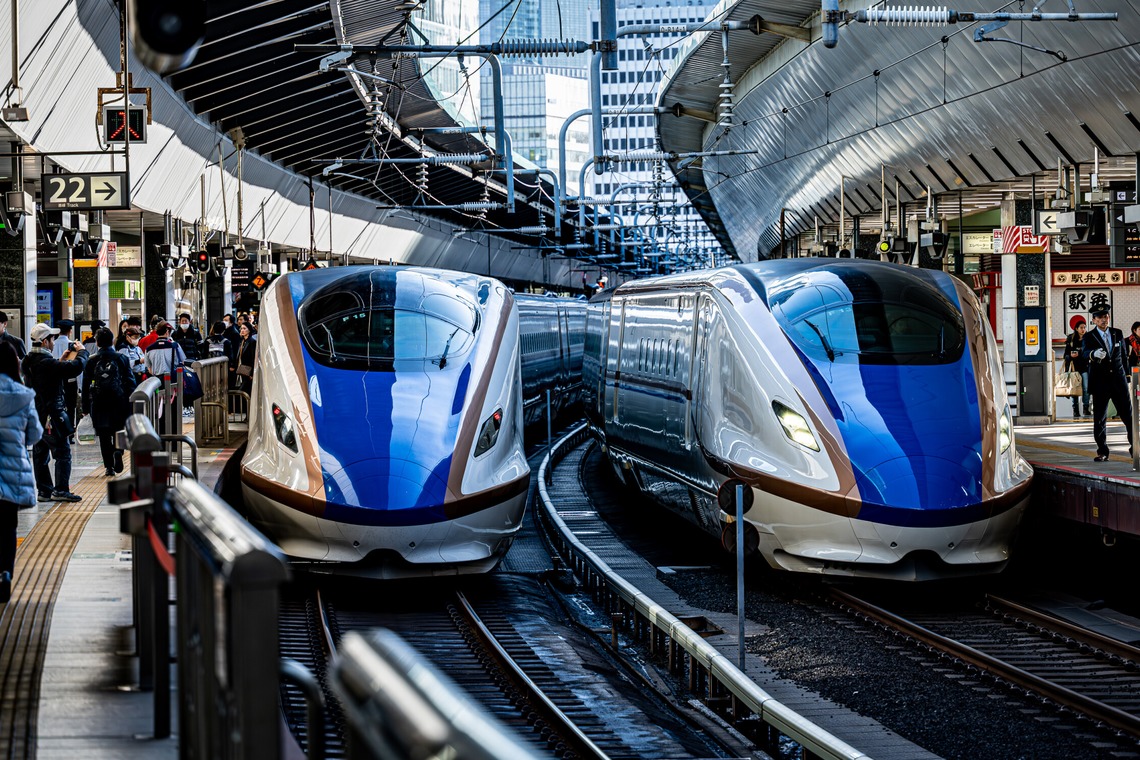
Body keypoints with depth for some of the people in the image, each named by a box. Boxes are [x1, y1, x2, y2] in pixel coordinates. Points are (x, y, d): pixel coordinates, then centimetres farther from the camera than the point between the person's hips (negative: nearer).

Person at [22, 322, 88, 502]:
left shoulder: (29, 361, 8)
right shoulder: (47, 363, -21)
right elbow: (77, 367, -23)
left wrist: (62, 360, 17)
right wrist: (81, 352, -5)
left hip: (36, 416, 9)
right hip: (51, 416, -9)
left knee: (40, 453, 12)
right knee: (63, 453, -2)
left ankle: (44, 490, 17)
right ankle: (61, 490, -4)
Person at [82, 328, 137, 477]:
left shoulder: (92, 361, 0)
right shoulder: (121, 359, 0)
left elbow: (86, 385, 2)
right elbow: (130, 382, 1)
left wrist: (85, 407, 8)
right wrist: (131, 403, 7)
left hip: (99, 403, 0)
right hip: (119, 402, 0)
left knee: (104, 435, 5)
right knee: (118, 431, 11)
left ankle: (108, 466, 3)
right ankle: (118, 451, -18)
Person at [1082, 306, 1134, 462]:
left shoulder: (1118, 333, 9)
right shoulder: (1089, 337, -2)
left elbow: (1123, 354, 18)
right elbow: (1084, 353, -21)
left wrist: (1126, 374, 13)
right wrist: (1094, 354, -44)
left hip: (1118, 381, 2)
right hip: (1100, 383, -2)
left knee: (1128, 415, 2)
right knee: (1100, 419, 0)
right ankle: (1102, 452, 8)